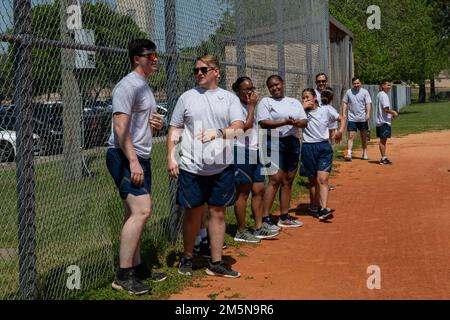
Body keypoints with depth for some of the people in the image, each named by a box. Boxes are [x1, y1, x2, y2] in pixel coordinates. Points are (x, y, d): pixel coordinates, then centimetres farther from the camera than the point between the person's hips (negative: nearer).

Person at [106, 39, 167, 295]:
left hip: (141, 158, 10)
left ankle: (136, 267, 19)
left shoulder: (147, 88, 20)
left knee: (136, 213, 12)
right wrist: (133, 161, -26)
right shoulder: (128, 86, -11)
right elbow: (120, 126, -20)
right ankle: (123, 276, -13)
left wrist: (157, 125, 6)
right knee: (141, 211, -17)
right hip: (125, 157, -10)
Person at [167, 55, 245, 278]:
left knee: (218, 212, 5)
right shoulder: (187, 97, 6)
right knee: (193, 213, 6)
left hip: (222, 167, 1)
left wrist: (218, 133, -24)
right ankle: (187, 258, 23)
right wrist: (170, 157, -2)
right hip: (191, 167, -1)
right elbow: (174, 129, 7)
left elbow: (239, 128, -7)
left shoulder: (230, 98, 5)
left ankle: (215, 263, 14)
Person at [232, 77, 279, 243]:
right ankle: (241, 232, 4)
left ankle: (259, 228, 17)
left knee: (259, 189, 9)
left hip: (254, 152, 9)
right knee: (243, 192, -4)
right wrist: (252, 105, -15)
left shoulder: (250, 106, 17)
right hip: (242, 152, -9)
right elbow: (247, 125, -23)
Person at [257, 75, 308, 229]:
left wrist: (297, 123, -13)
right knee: (275, 180, -14)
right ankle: (265, 219, -12)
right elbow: (263, 123, -13)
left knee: (288, 181, 8)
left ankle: (284, 217, 16)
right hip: (275, 143, -6)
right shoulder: (265, 102, 1)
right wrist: (285, 122, -22)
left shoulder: (294, 102, 17)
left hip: (293, 143, 6)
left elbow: (305, 122, 10)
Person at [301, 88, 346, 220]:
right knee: (313, 180, 11)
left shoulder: (326, 109, 4)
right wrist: (303, 107, -14)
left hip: (324, 147, -1)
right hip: (308, 148, 1)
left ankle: (323, 209, -17)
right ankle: (314, 206, 25)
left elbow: (342, 118, 9)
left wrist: (340, 131, -8)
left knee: (323, 179, -12)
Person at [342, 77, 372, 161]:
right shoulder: (348, 92, 3)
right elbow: (345, 103, 9)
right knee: (351, 136, -9)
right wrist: (344, 113, 0)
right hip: (352, 118, 0)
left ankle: (364, 153, 23)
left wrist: (368, 113, -21)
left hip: (363, 118, 0)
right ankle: (349, 154, -15)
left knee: (364, 136, 11)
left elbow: (368, 103, -7)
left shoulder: (365, 92, -1)